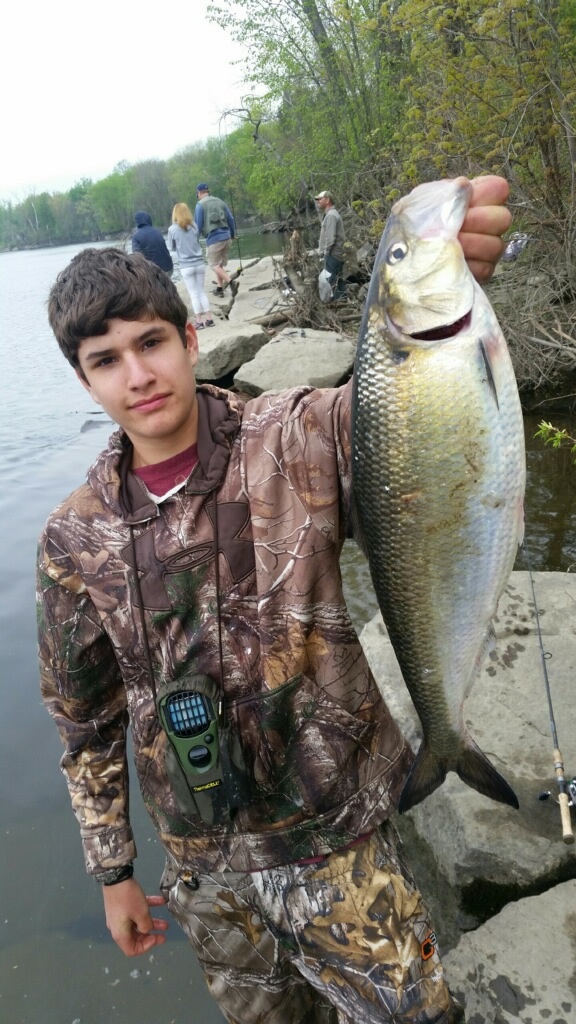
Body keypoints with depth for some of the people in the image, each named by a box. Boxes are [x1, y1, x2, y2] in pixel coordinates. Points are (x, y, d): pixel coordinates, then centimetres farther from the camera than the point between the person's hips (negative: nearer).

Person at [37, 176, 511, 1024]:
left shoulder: (294, 444, -14)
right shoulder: (74, 540, -6)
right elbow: (84, 716, 3)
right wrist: (112, 869, 9)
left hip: (334, 835, -3)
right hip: (201, 864, 4)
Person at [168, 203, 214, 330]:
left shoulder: (172, 229, -9)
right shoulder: (194, 226, -1)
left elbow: (172, 248, 2)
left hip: (186, 266, -3)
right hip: (199, 263, 3)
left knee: (194, 293, 4)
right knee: (202, 291, 12)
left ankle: (199, 321, 6)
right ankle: (209, 318, 12)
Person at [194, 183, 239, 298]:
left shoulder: (200, 205, -4)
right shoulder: (220, 201, 11)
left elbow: (198, 225, -6)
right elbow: (231, 219, 12)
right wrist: (233, 234, 25)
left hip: (213, 238, -6)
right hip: (226, 237, 6)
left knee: (214, 264, 2)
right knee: (220, 264, 17)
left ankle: (231, 281, -17)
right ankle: (220, 288, 18)